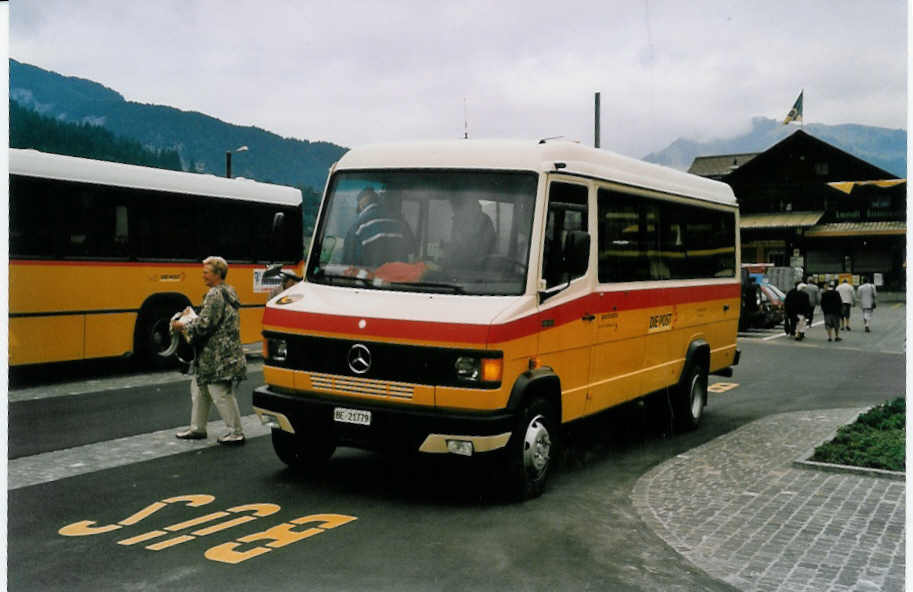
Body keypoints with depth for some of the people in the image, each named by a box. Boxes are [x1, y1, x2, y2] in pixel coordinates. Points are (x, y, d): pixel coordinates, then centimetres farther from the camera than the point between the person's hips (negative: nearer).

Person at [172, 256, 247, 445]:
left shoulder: (215, 295, -17)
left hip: (217, 356, -11)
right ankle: (197, 428, 27)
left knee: (221, 394, -4)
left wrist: (183, 326, -7)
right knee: (199, 389, 18)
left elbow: (205, 324, -22)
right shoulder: (228, 292, 14)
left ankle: (236, 433, 3)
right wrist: (192, 316, 18)